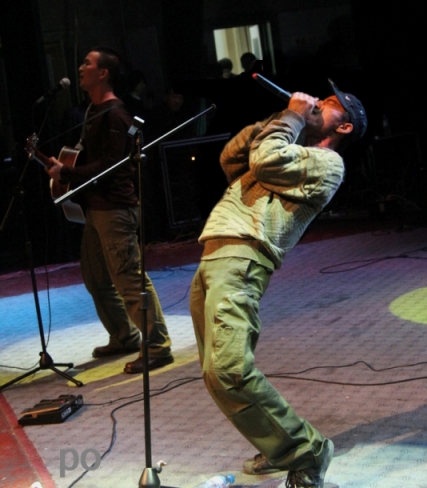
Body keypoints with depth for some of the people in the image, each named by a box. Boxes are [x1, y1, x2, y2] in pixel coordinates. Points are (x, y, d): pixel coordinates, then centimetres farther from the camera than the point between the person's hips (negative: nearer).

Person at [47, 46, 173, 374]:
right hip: (96, 207, 11)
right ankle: (124, 337, 27)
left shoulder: (114, 114, -14)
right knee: (96, 279, 16)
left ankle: (158, 346, -5)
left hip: (115, 208, -11)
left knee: (129, 279, -10)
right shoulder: (94, 111, 17)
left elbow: (109, 164, -20)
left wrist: (66, 173, -18)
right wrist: (63, 167, 9)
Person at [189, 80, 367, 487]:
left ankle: (306, 452, -10)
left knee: (229, 370, -25)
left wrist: (292, 117, 6)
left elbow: (265, 162, -10)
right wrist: (274, 119, 20)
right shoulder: (291, 150, 30)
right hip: (213, 259, 10)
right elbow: (230, 158, 26)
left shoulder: (327, 162, 3)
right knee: (217, 373, 9)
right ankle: (280, 449, 21)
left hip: (242, 258, -10)